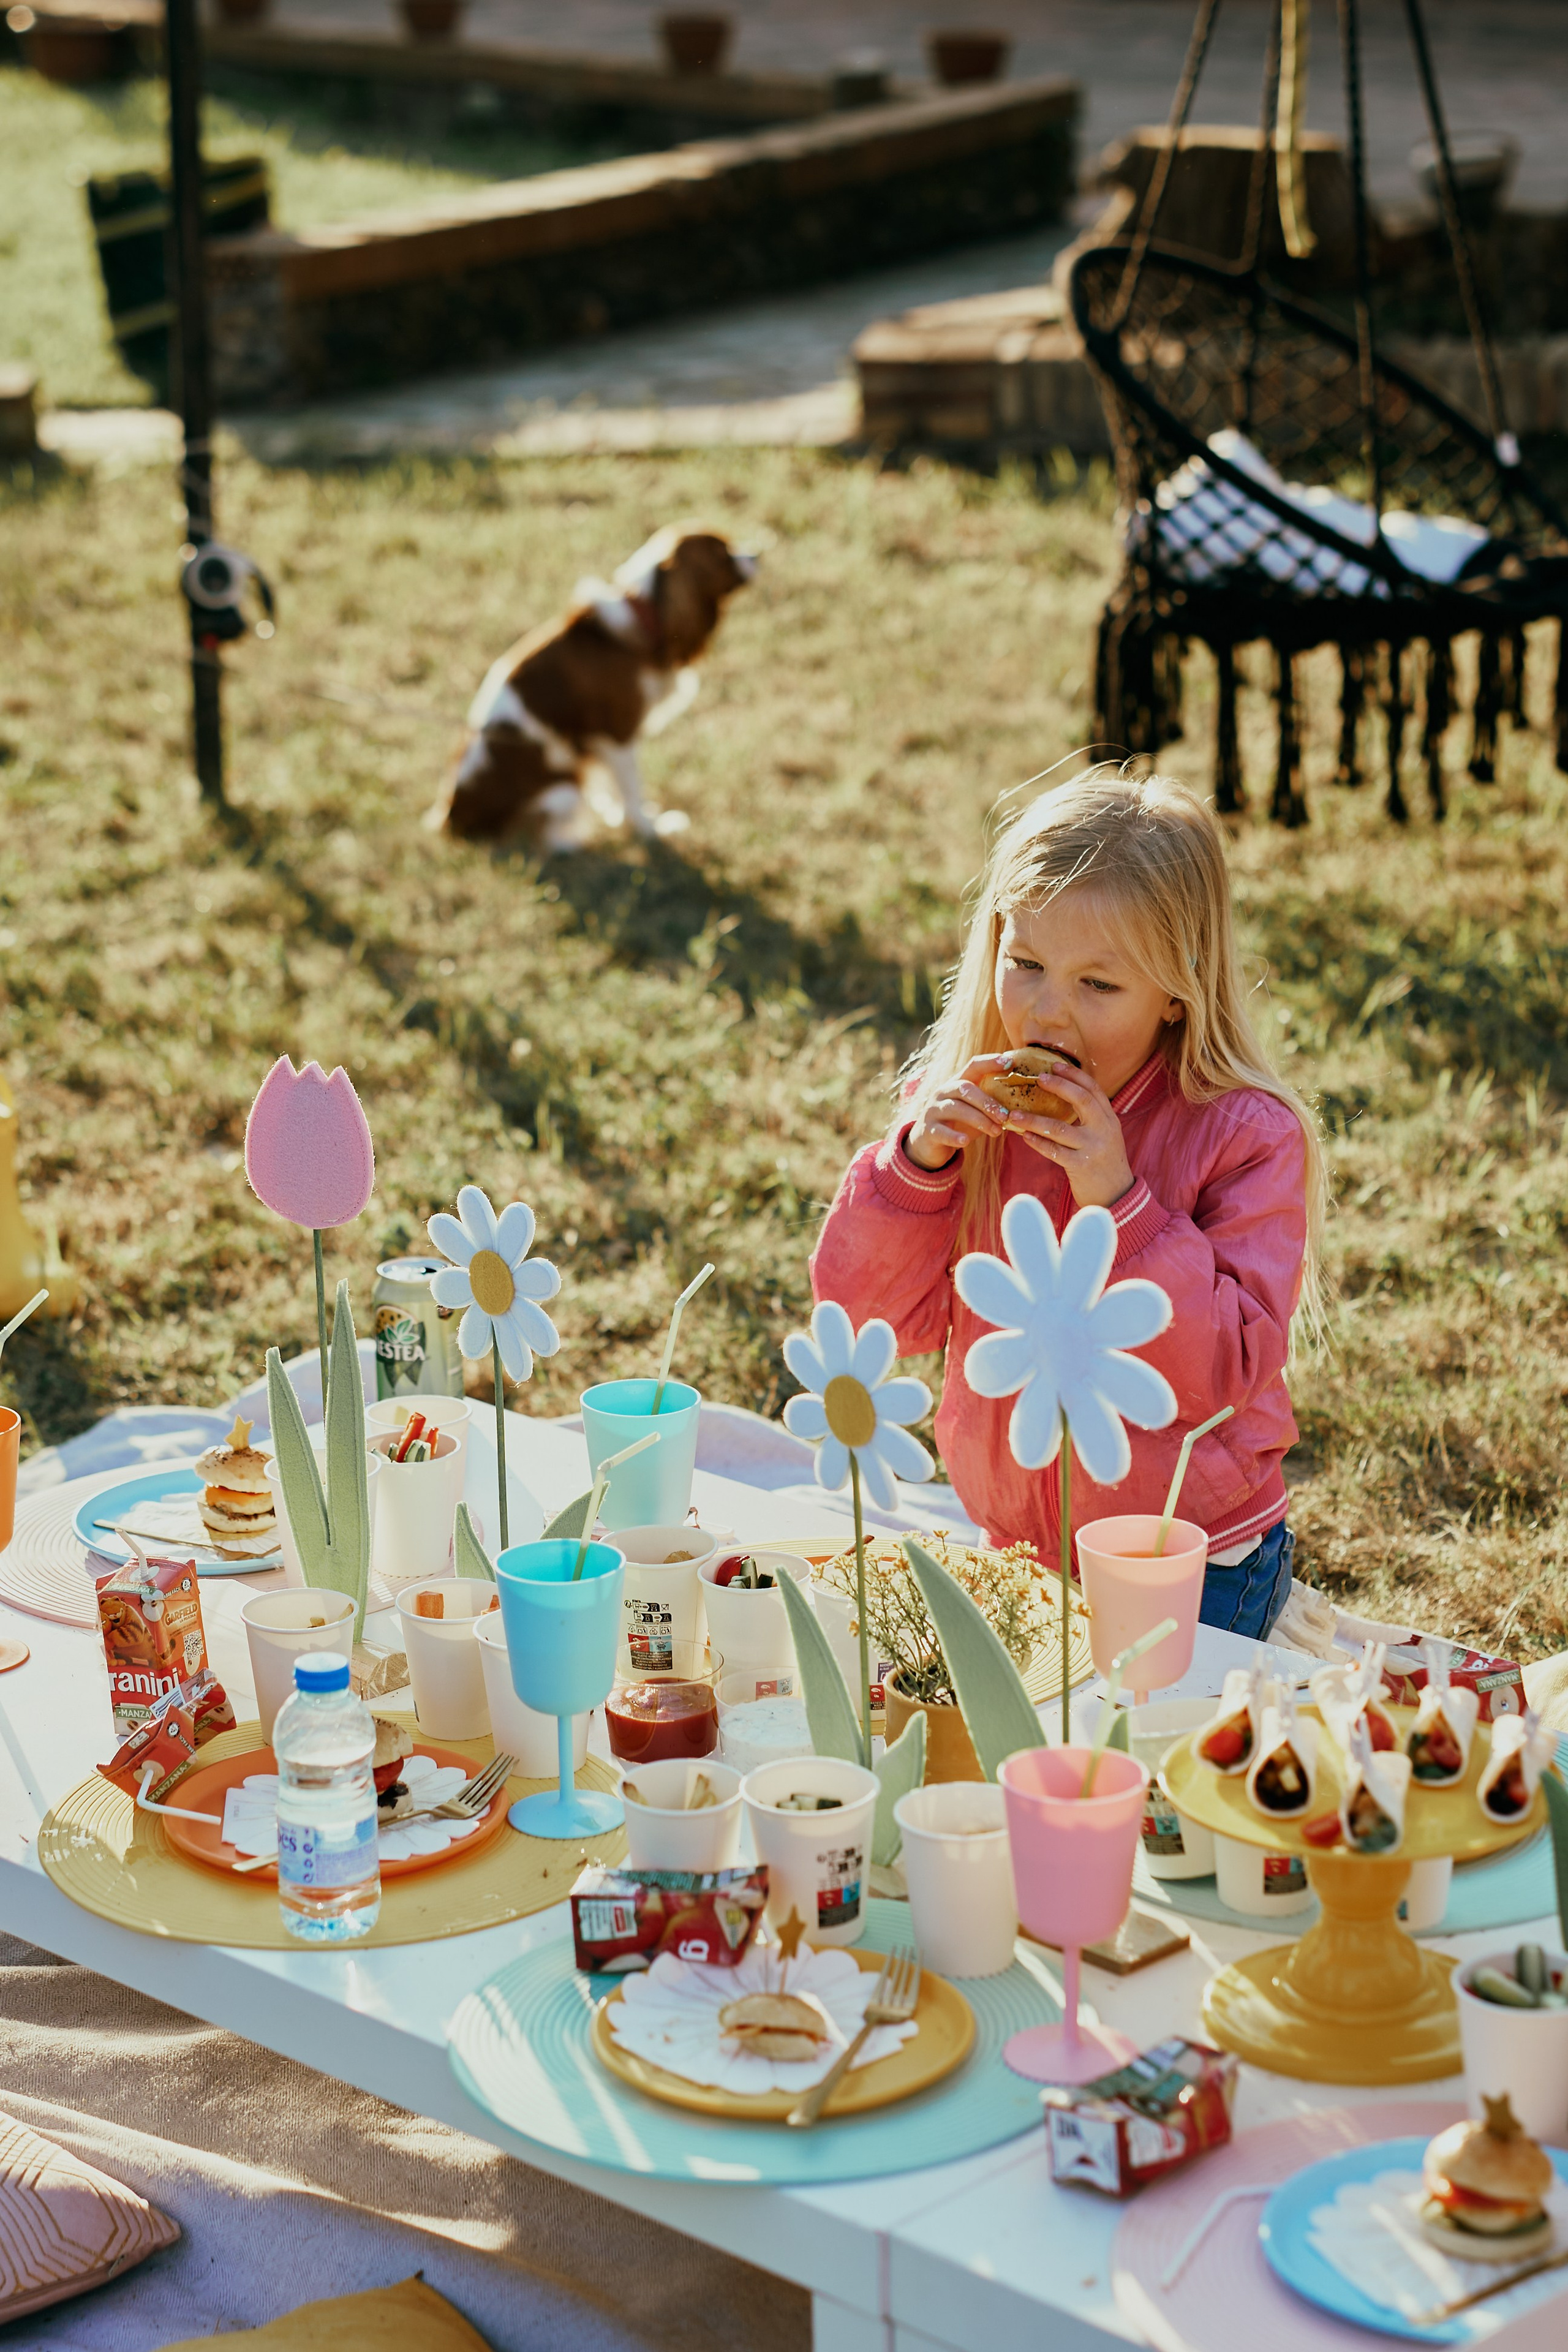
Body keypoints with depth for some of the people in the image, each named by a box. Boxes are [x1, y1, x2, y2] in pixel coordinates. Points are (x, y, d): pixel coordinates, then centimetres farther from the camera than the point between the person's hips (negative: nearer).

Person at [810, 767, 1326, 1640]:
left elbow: (1229, 1373, -22)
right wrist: (916, 1162, -21)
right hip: (1007, 1554, 4)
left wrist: (1120, 1203, -30)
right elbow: (874, 1317, -5)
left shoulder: (1248, 1137, -16)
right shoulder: (960, 1102, -3)